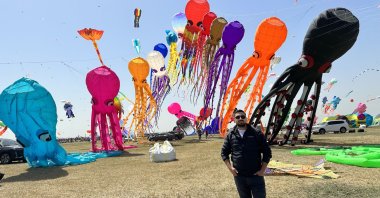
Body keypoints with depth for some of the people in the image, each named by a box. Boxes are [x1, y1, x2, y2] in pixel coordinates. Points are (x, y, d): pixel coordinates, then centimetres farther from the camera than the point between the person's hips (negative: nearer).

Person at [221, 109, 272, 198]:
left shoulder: (256, 133, -3)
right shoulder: (230, 135, 2)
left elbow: (267, 152, 0)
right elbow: (224, 152, 9)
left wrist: (262, 170, -7)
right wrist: (230, 167, -3)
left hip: (256, 175, -2)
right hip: (239, 176, 2)